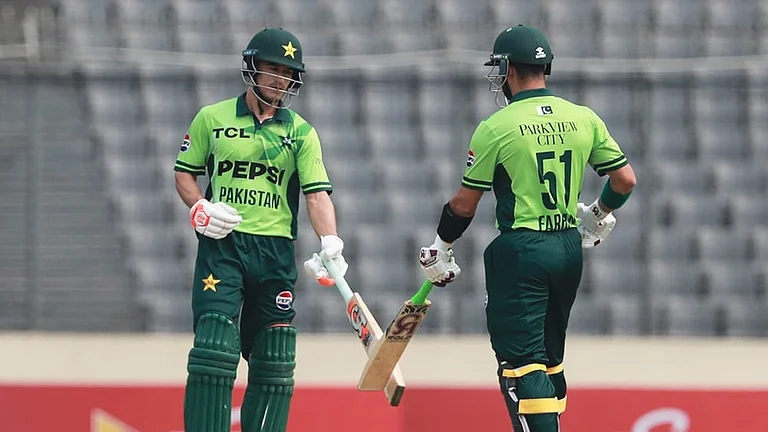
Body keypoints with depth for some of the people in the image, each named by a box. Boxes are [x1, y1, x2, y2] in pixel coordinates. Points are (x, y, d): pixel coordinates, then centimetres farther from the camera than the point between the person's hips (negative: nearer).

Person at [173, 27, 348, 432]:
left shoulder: (301, 132, 8)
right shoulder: (212, 118, 7)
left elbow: (317, 192, -2)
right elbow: (184, 171, 13)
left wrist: (330, 243, -19)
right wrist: (200, 209, -8)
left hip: (275, 252, 3)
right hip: (222, 246, -3)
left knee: (274, 362, 4)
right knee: (215, 349, -15)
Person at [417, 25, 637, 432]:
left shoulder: (496, 128, -10)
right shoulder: (584, 119, 3)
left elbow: (464, 204, -5)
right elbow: (625, 180, 8)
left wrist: (440, 251, 11)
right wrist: (600, 215, 28)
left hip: (520, 250, -6)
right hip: (569, 247, 6)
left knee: (521, 361, -5)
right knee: (550, 358, 18)